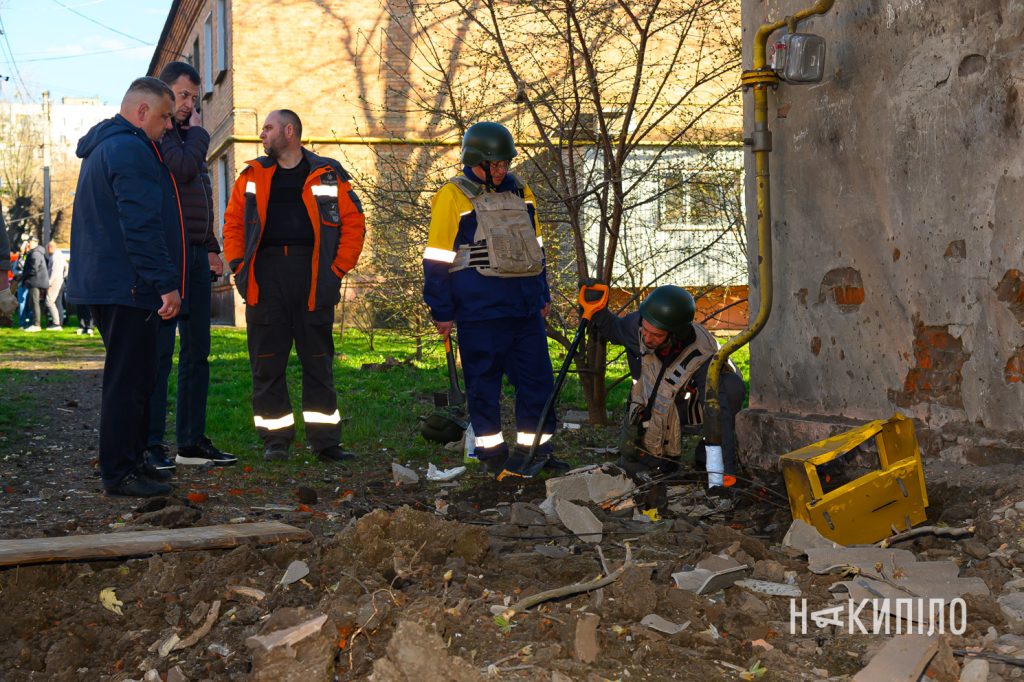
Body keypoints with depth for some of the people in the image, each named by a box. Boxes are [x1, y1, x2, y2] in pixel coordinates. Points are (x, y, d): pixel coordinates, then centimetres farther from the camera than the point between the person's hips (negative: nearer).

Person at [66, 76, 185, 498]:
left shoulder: (102, 147, 21)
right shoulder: (131, 150, -14)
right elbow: (142, 227, -22)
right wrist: (166, 283, -20)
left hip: (104, 284, 11)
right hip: (127, 286, -11)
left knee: (133, 376, 16)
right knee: (128, 379, -6)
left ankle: (130, 461, 23)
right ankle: (119, 474, -2)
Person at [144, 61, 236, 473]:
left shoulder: (186, 136, 23)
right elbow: (181, 168, -22)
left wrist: (211, 248, 22)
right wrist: (198, 133, -4)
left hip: (196, 254, 9)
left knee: (197, 351, 8)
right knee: (159, 350, -7)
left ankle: (191, 442, 14)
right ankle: (150, 445, -3)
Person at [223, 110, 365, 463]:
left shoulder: (327, 175, 6)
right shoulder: (253, 175, 14)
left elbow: (352, 223, 4)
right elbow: (233, 223, 14)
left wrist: (338, 268, -3)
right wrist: (239, 266, 2)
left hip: (313, 275, -2)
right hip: (265, 275, 2)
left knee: (318, 361, 2)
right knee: (266, 361, 2)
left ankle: (325, 439, 7)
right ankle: (275, 438, 10)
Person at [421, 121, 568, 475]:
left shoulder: (520, 192, 14)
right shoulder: (453, 197, -5)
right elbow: (438, 259, -5)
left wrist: (543, 295, 22)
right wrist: (442, 311, -6)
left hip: (525, 308, 6)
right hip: (480, 311, -6)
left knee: (538, 378, 6)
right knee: (484, 382, 1)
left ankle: (535, 448, 16)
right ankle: (492, 453, 12)